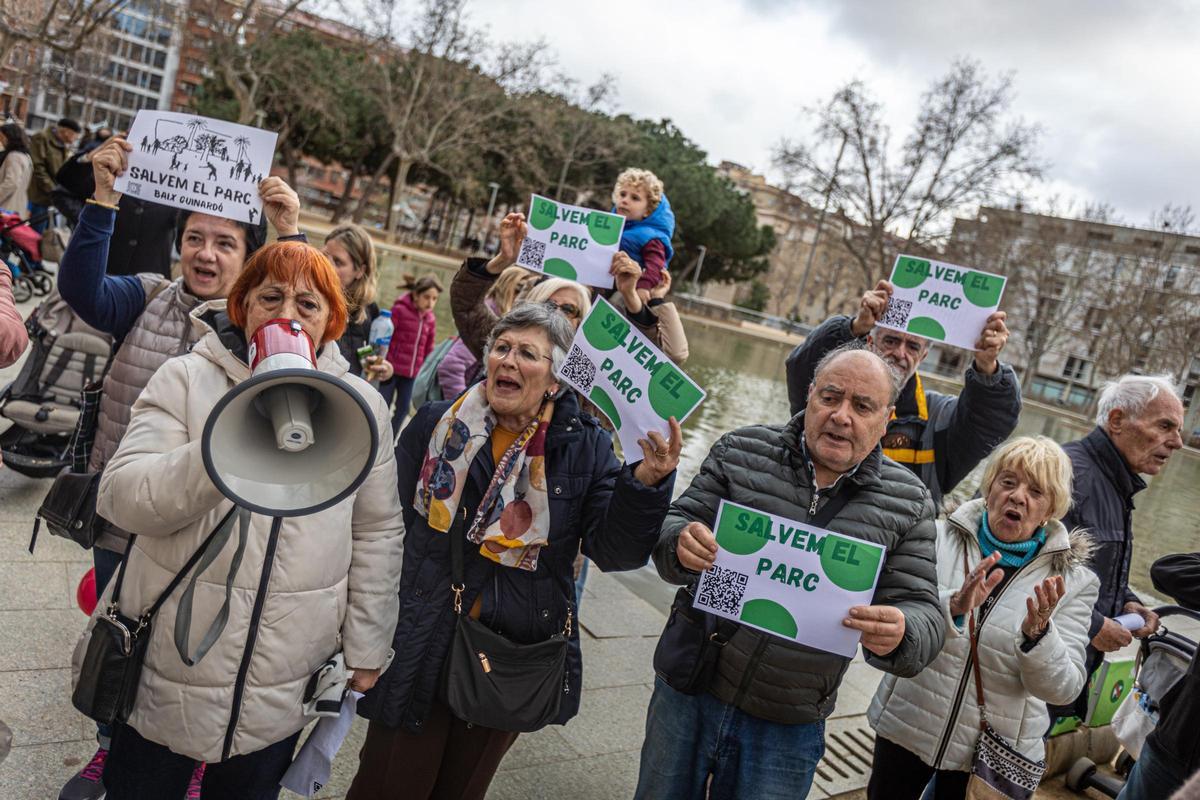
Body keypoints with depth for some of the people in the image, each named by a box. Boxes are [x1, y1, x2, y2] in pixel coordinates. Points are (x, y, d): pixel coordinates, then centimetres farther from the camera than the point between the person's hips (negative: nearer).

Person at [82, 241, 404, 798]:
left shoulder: (363, 403, -1)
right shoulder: (185, 379, -6)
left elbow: (377, 532, 3)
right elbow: (122, 498, -16)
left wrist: (365, 648, 5)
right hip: (170, 664, -1)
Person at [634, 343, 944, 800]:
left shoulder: (907, 503, -4)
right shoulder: (742, 451, -5)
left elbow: (922, 611, -4)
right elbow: (675, 523, -3)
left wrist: (898, 635, -28)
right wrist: (681, 546, -28)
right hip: (689, 693, 1)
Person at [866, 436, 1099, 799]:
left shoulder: (1073, 581, -5)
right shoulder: (940, 538, -8)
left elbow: (1063, 688, -10)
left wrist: (1037, 634, -28)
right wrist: (953, 606, -33)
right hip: (906, 728, 0)